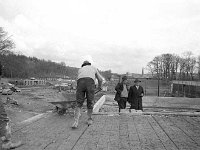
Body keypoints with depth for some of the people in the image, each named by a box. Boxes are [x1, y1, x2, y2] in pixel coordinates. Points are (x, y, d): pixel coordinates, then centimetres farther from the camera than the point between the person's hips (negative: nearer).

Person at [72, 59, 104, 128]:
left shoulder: (80, 69, 36)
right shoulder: (93, 68, 34)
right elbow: (100, 79, 38)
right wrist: (99, 87, 58)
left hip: (80, 82, 1)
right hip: (90, 82, -1)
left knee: (79, 103, 5)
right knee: (90, 102, 12)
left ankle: (76, 121, -6)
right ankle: (89, 119, 27)